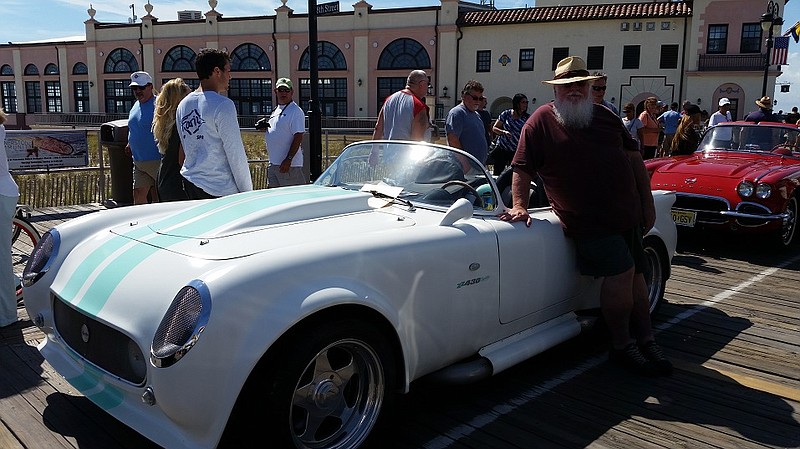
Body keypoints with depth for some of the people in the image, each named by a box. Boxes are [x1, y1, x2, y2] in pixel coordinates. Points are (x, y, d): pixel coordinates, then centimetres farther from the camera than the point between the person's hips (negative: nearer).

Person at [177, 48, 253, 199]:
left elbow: (186, 148, 16)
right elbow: (235, 153, -13)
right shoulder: (222, 105, -13)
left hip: (190, 182, 8)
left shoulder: (183, 105, 10)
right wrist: (247, 190, -7)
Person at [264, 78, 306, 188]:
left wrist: (288, 159, -24)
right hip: (273, 163, 9)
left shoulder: (296, 111, -11)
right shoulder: (275, 111, 18)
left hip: (289, 165, -9)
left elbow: (298, 137, -18)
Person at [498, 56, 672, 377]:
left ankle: (646, 342, 28)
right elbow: (521, 170, -4)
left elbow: (634, 158, 17)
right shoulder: (541, 122, -2)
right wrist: (519, 206, -17)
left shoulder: (606, 117, 14)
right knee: (621, 271, -17)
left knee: (636, 274, 12)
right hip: (587, 221, -7)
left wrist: (647, 203, 13)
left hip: (627, 215, 7)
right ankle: (622, 346, 2)